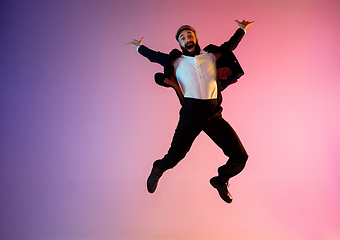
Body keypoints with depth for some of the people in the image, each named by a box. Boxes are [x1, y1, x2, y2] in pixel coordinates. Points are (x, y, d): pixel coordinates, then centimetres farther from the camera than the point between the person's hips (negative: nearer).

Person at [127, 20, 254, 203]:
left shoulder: (212, 56, 13)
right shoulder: (176, 61, 9)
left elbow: (228, 47, 32)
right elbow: (155, 56, 25)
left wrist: (241, 30, 41)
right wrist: (139, 47, 38)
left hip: (214, 115, 2)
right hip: (190, 114, -2)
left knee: (240, 157, -2)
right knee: (174, 156, -5)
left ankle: (221, 181, 28)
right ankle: (157, 171, 33)